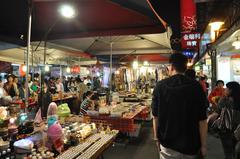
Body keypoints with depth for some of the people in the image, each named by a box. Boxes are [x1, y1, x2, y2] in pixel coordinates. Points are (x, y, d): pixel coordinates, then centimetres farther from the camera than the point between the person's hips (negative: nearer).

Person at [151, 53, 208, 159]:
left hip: (167, 143, 1)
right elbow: (202, 120, -12)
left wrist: (156, 138, 9)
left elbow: (155, 116, -4)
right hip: (190, 145, 0)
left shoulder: (160, 86, -10)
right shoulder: (196, 86, -13)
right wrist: (203, 145, 0)